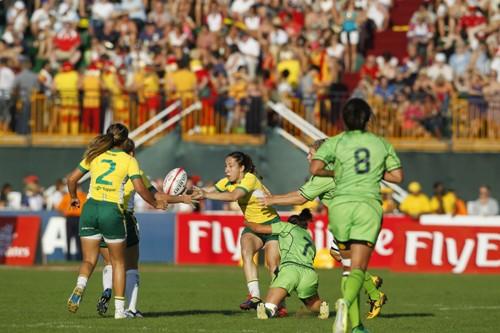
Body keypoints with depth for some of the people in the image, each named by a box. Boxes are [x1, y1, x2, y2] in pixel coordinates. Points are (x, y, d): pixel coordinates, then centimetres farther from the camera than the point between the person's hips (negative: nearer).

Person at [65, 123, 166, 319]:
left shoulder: (95, 156, 11)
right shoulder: (129, 160, 2)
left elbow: (72, 179, 12)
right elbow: (140, 188, -7)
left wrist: (73, 198, 30)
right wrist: (155, 204, 9)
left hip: (91, 207, 2)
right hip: (112, 211, -2)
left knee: (89, 260, 8)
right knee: (118, 262, 13)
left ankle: (80, 286, -25)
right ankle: (119, 308, 10)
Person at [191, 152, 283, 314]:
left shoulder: (250, 179, -22)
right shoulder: (228, 182, -1)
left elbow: (234, 196, -38)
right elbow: (206, 192, -8)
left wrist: (206, 195, -45)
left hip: (271, 223, -5)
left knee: (273, 267, -9)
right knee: (246, 251, -24)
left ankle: (280, 305, 8)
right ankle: (255, 297, -29)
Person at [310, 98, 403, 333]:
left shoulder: (335, 143, 4)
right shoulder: (381, 144, 11)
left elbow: (315, 168, -10)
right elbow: (397, 176, 11)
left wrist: (335, 172, 9)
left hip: (341, 205, 0)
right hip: (369, 206, 0)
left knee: (349, 262, 14)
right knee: (358, 268, -6)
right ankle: (345, 302, -38)